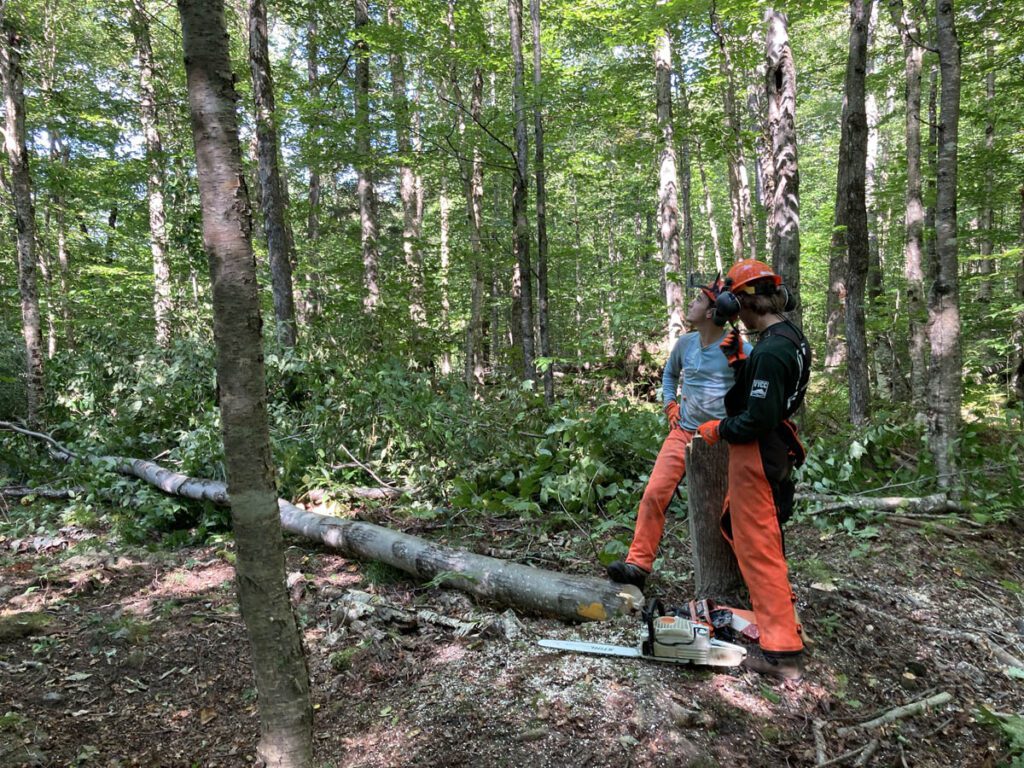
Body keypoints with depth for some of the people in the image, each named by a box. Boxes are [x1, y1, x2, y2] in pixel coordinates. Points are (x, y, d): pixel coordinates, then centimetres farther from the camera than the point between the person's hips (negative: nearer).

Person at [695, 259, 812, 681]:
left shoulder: (769, 351, -25)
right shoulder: (789, 336, 7)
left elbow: (759, 418, -26)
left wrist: (718, 430, -11)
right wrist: (736, 358, 8)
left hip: (756, 455, -11)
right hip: (773, 447, 11)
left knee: (758, 547, -2)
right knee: (735, 524, 25)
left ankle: (782, 652, 8)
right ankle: (775, 609, 40)